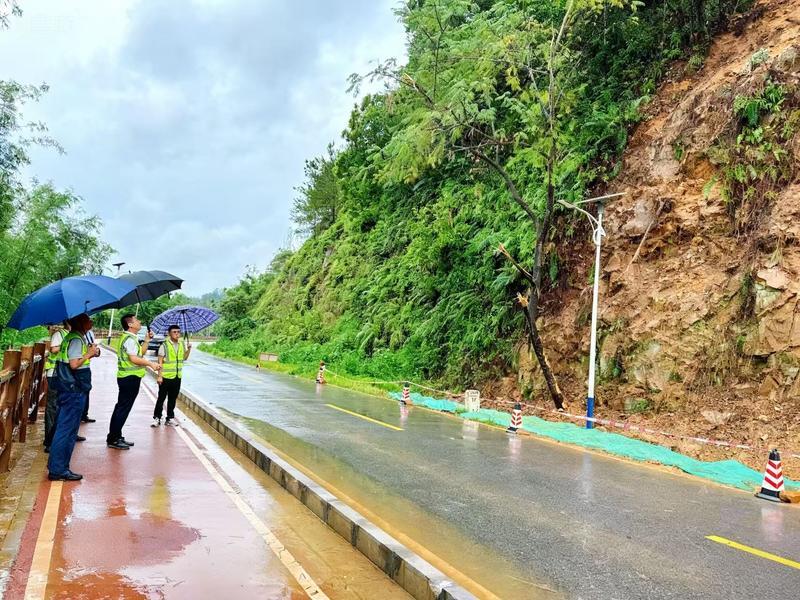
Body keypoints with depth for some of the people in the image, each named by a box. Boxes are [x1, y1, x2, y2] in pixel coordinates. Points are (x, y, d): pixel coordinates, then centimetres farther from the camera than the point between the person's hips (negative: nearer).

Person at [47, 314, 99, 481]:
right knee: (67, 430, -5)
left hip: (71, 390, 10)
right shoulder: (77, 339, -16)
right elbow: (74, 364, -26)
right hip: (74, 390, -10)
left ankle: (57, 467, 22)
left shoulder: (72, 337, 15)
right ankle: (58, 470, 1)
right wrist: (89, 354, -12)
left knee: (65, 428, 15)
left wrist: (89, 353, 8)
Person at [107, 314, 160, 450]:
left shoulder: (130, 338, 17)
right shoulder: (129, 338, -16)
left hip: (128, 377, 11)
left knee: (121, 407, 15)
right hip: (130, 377, -11)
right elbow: (134, 359, -24)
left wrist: (146, 340, 11)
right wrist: (151, 364, -17)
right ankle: (113, 440, -1)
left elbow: (140, 353, 21)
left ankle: (115, 437, 23)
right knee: (123, 408, -6)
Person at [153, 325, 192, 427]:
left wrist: (189, 349, -3)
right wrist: (160, 376, -15)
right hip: (166, 377, -5)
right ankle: (157, 418, 11)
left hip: (177, 377, 5)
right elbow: (160, 362, -11)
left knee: (173, 398, 13)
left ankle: (170, 418, 22)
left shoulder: (182, 344, 5)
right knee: (161, 398, 2)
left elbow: (184, 358, 13)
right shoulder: (164, 345, -11)